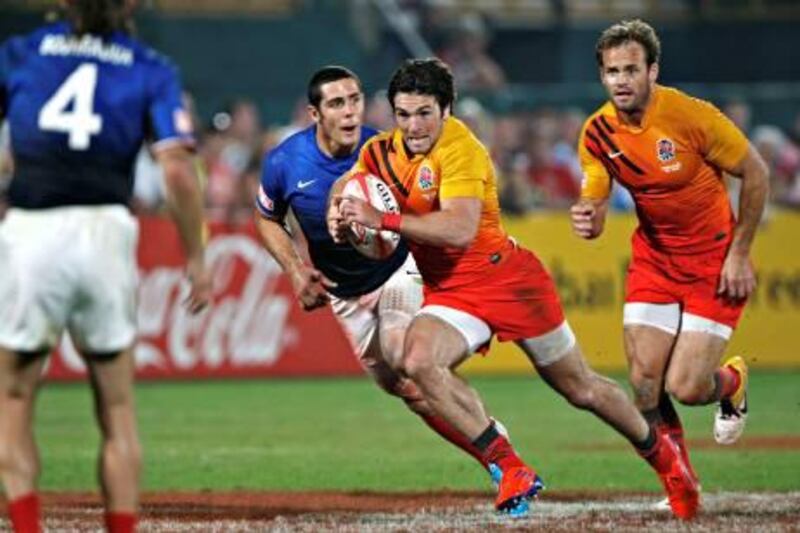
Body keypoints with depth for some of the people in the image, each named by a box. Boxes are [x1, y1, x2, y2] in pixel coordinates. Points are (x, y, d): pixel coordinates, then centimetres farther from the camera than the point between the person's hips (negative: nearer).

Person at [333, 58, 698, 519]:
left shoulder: (460, 149, -23)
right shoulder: (381, 151, -3)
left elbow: (460, 229, -35)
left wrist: (384, 219, -40)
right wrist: (342, 217, -16)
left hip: (507, 277, -5)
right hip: (447, 289, 5)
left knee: (582, 389, 7)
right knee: (418, 363, -26)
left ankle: (662, 454, 35)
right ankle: (512, 471, -16)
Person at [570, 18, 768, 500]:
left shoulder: (692, 116, -22)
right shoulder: (599, 132, -9)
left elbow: (755, 174, -11)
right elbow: (595, 207, -4)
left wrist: (739, 254, -11)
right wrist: (587, 220, -30)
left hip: (714, 261, -4)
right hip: (653, 258, 4)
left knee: (685, 388, -12)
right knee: (645, 383, -7)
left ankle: (732, 381, 26)